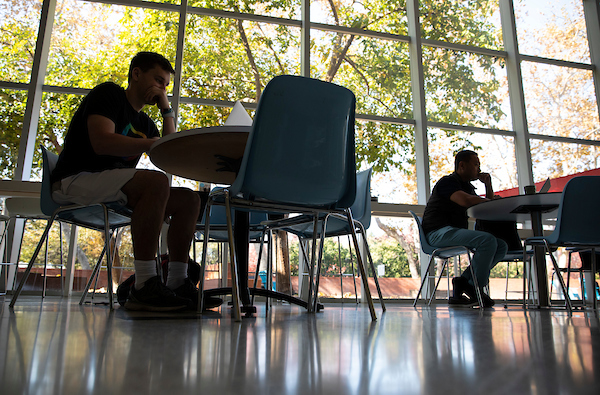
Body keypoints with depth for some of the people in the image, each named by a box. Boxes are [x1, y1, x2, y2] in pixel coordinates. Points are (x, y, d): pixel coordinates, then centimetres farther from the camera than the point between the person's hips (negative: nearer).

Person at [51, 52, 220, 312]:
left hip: (114, 193, 8)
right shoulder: (108, 93, 0)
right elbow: (101, 142, -18)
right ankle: (144, 286, -37)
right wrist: (152, 143, -26)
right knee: (156, 182, -34)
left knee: (188, 200, -5)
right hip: (76, 181, -8)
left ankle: (177, 283, -12)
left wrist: (167, 110, 12)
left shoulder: (144, 123, 22)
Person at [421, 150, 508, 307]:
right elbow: (465, 200, -24)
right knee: (487, 240, -27)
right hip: (439, 233, -9)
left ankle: (464, 281, -6)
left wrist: (488, 186, 13)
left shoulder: (467, 186, 24)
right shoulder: (447, 182, -5)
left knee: (501, 246, -3)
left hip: (456, 233, 9)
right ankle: (474, 288, -10)